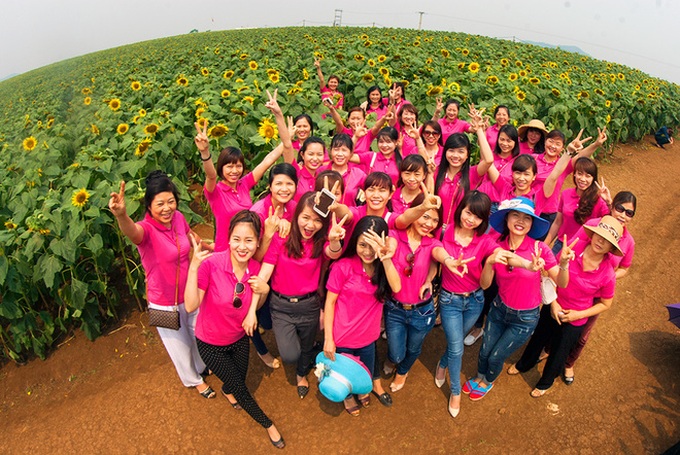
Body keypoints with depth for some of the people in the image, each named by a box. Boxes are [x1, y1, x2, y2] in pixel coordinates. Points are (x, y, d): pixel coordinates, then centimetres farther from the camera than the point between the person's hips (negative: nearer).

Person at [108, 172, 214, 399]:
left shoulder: (178, 218, -11)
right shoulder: (146, 228, -27)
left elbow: (191, 236, 12)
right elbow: (132, 232, -53)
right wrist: (121, 215, -75)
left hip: (189, 293, 5)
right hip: (164, 303, -5)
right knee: (180, 344, 20)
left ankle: (203, 367, 57)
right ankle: (193, 380, 49)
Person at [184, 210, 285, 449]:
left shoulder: (255, 268, -16)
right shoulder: (211, 264, -31)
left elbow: (254, 305, -3)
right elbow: (191, 306, -31)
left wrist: (263, 290, -25)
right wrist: (193, 267, -42)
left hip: (239, 338, 4)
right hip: (211, 344, -4)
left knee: (239, 379, 26)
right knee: (240, 388, 13)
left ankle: (227, 391, 64)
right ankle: (267, 424, 40)